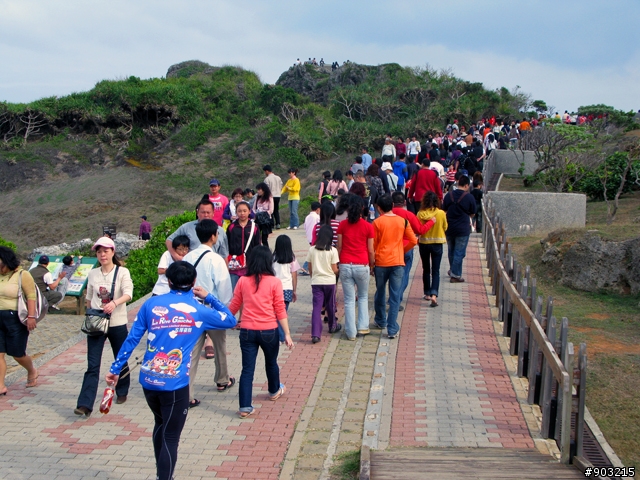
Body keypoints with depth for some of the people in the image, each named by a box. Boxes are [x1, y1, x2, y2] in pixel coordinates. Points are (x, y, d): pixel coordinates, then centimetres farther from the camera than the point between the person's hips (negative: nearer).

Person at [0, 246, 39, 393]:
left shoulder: (22, 275, -7)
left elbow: (31, 296, -12)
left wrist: (31, 316, -20)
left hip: (16, 319, -5)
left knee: (17, 354, 3)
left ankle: (32, 372, 32)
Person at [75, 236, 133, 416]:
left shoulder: (122, 272, -6)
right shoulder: (93, 274, 6)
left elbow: (128, 293, -22)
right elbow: (89, 298, 15)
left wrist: (114, 302, -39)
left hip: (117, 324, -2)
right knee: (92, 365, -5)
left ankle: (122, 392, 36)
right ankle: (85, 404, -9)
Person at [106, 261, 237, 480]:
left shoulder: (152, 303, 3)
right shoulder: (199, 311, -2)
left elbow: (132, 339, 4)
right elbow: (230, 320, 15)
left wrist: (115, 369, 11)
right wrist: (208, 297, 21)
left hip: (148, 380, 4)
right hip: (175, 384, -4)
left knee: (161, 424, 27)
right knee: (170, 437, 5)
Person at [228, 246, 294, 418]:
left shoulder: (243, 281, -1)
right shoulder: (274, 282, -7)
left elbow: (234, 306, 8)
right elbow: (280, 310, -8)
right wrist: (287, 334, -4)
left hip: (247, 331, 1)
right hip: (268, 331, -1)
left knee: (247, 368, 4)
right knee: (271, 362, 23)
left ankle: (245, 407, 1)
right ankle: (274, 391, 45)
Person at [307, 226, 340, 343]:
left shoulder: (312, 250, -3)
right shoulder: (332, 250, -10)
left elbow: (310, 269, 4)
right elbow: (334, 269, -8)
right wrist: (337, 271, 14)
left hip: (316, 282, 1)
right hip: (329, 281, -1)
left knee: (317, 307, -2)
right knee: (330, 306, 18)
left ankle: (315, 334, -12)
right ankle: (332, 326, 38)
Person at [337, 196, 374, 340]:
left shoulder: (342, 225, 0)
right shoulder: (368, 226, -2)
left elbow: (339, 247, 2)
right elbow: (370, 250, 0)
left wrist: (338, 263, 13)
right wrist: (372, 266, 13)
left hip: (345, 266, 1)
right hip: (362, 266, -1)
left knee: (349, 300, 6)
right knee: (363, 297, 20)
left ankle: (351, 332, 7)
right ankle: (363, 327, 18)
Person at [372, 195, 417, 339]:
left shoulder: (377, 222, -6)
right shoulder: (403, 221, 1)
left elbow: (372, 245, -3)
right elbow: (413, 241, 3)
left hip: (381, 262, -1)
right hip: (398, 262, 1)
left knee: (380, 293, 19)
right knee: (395, 296, 2)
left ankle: (381, 321, 36)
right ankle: (392, 329, -2)